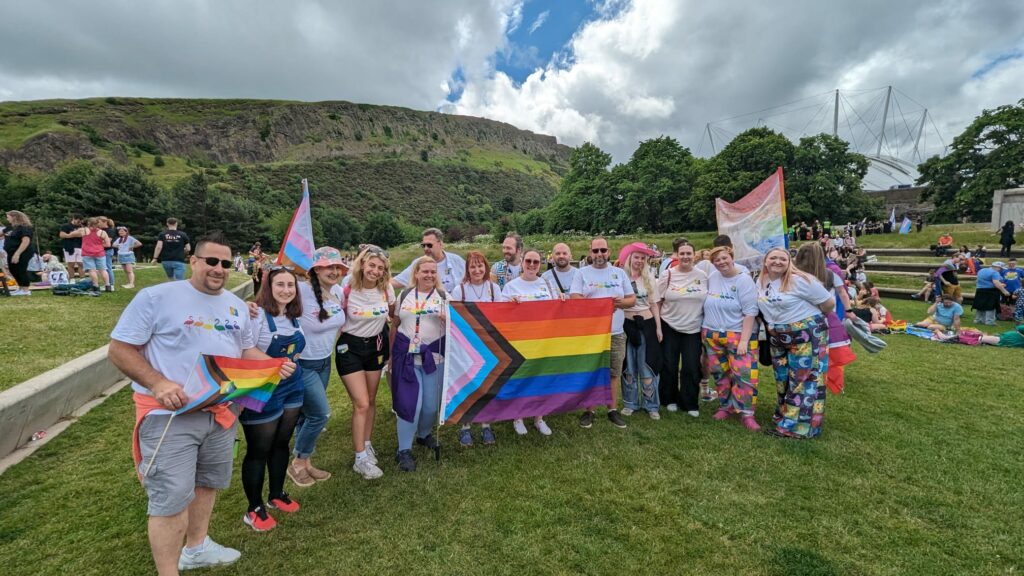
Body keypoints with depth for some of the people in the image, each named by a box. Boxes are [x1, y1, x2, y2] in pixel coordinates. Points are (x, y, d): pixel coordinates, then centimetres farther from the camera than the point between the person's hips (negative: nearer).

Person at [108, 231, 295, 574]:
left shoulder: (236, 305, 9)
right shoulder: (156, 297, -10)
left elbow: (247, 350, 16)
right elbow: (119, 349, -10)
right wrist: (157, 383, -24)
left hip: (221, 411, 6)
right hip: (168, 413, -6)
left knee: (208, 483, 20)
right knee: (172, 498, -2)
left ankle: (197, 547, 42)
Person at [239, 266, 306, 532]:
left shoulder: (293, 316, 4)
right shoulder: (257, 315, -21)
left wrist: (292, 361, 7)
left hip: (291, 388, 7)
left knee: (282, 443, 19)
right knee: (259, 450, 8)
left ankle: (276, 494, 38)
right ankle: (254, 509, 27)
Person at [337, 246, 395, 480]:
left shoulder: (386, 289, -7)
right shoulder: (347, 290, -16)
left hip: (376, 346, 4)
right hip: (350, 348, -3)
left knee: (371, 400, 14)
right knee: (361, 404, -7)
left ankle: (367, 444, 33)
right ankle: (360, 459, 6)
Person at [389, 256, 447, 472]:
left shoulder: (444, 296, 4)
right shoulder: (404, 295, 8)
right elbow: (395, 325, 12)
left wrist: (448, 320, -22)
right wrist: (391, 355, 10)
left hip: (434, 355, 0)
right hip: (407, 355, 0)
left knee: (431, 403, 6)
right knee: (409, 402, -6)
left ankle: (424, 434, 37)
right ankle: (404, 450, 10)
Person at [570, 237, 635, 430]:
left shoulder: (619, 273, 12)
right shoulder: (582, 273, 3)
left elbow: (632, 298, 11)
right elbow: (574, 298, -9)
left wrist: (621, 302, -12)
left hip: (616, 332, 3)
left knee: (614, 373, 9)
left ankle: (612, 409, 22)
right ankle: (589, 410, 17)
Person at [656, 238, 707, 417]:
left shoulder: (702, 276, 0)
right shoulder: (667, 275, -4)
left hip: (694, 329, 1)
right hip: (669, 327, -1)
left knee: (692, 368, 4)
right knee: (669, 367, 8)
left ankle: (689, 404, 19)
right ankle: (669, 400, 26)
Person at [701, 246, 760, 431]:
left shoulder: (744, 280, -9)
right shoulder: (711, 278, 5)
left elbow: (750, 312, -13)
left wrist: (744, 340, -18)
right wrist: (705, 330, 11)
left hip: (738, 335, -5)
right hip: (711, 335, 5)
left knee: (744, 373, -9)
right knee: (719, 373, 12)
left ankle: (746, 413, 3)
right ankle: (725, 406, 28)